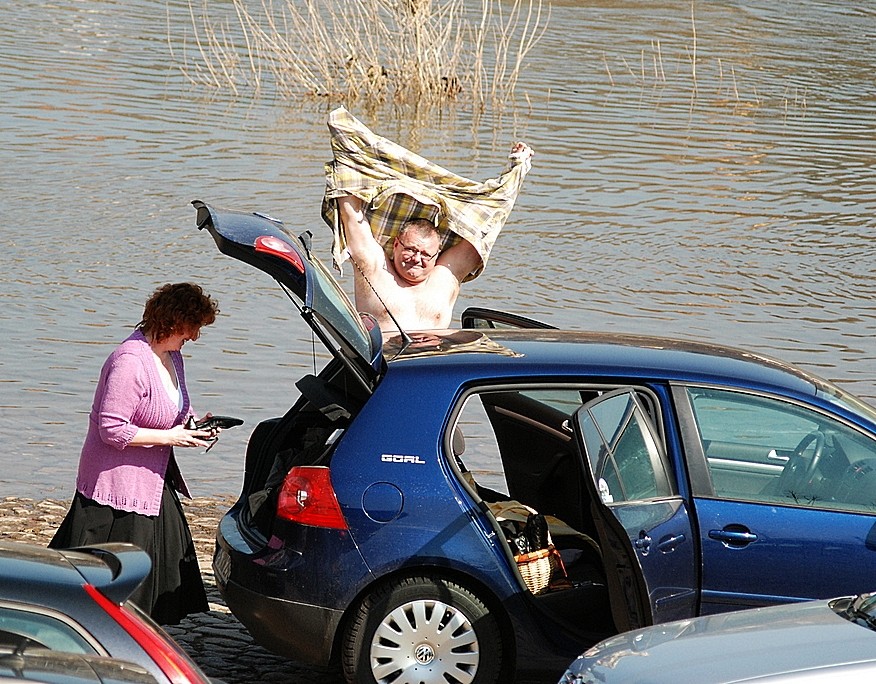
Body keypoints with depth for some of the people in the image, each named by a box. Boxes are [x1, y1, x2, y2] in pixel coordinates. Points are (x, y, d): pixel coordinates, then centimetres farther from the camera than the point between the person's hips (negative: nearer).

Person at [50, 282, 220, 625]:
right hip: (118, 484, -10)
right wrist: (170, 437, -21)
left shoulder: (170, 354, 7)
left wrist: (192, 424, 1)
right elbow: (112, 429, -24)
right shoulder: (130, 362, -23)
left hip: (153, 480, 10)